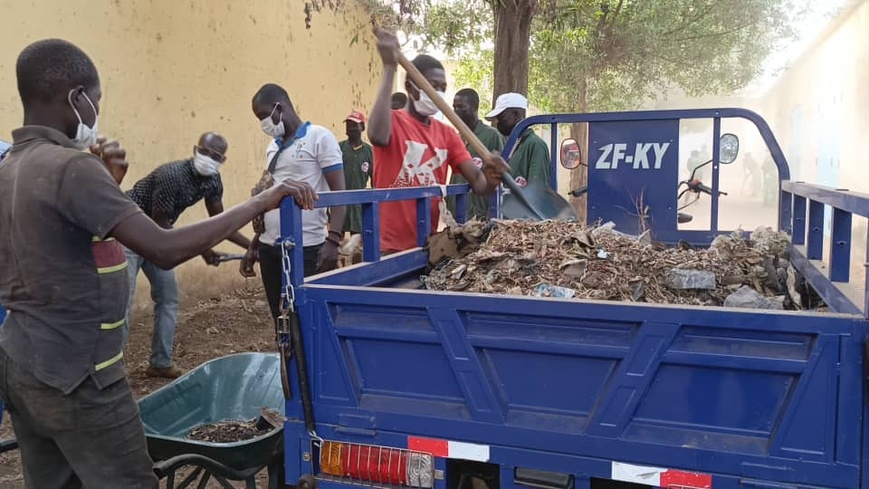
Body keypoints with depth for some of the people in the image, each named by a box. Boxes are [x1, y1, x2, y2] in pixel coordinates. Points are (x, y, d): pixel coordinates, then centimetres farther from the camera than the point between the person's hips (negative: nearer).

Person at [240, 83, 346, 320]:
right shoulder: (273, 147, 17)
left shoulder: (320, 137, -3)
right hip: (270, 248, 6)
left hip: (307, 248, -6)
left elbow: (339, 191, -9)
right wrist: (253, 246, 20)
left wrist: (333, 240, -21)